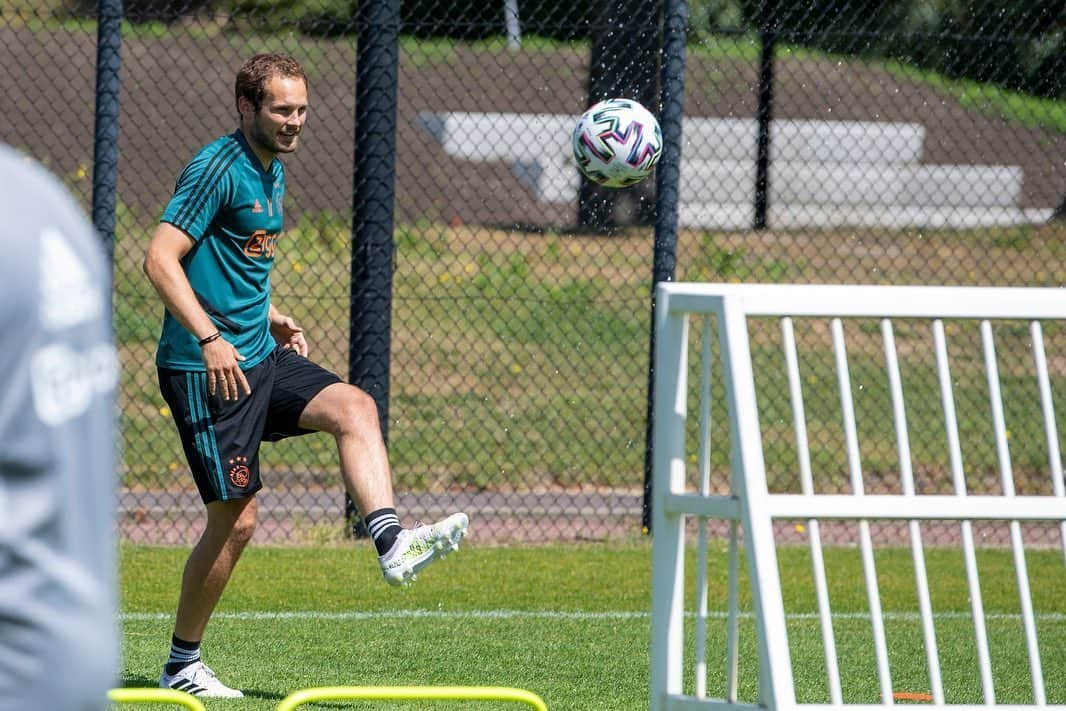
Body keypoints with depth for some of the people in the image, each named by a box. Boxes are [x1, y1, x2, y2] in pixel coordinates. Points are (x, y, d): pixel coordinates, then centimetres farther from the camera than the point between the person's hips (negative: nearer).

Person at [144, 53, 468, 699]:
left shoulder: (273, 172, 14)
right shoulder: (218, 169, -14)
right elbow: (161, 259, -22)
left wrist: (269, 316, 15)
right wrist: (210, 338, -30)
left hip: (260, 356, 8)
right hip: (205, 369, -8)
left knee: (354, 408, -14)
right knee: (237, 518, -5)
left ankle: (392, 545, -28)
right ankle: (183, 664, 8)